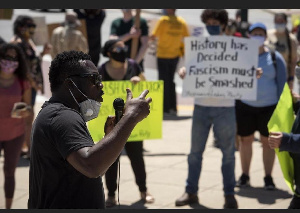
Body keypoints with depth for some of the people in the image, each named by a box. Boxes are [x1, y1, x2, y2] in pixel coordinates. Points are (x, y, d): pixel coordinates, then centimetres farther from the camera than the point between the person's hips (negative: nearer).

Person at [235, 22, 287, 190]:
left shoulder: (275, 58, 0)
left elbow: (282, 84, 3)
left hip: (269, 107, -1)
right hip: (245, 107, 1)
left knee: (268, 141, 5)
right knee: (245, 140, 8)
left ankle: (268, 177, 15)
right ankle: (245, 175, 21)